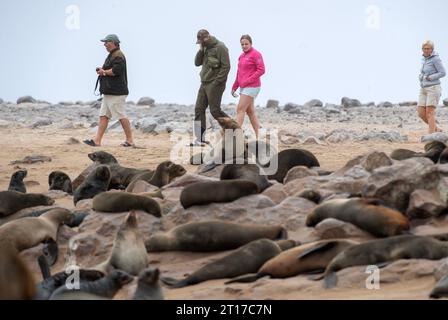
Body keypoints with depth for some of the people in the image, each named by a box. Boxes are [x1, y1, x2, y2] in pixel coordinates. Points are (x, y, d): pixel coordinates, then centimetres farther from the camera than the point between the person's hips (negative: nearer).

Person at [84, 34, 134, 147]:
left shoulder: (118, 55, -14)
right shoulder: (111, 55, 20)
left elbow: (116, 70, -25)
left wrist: (104, 72, -10)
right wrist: (102, 71, 7)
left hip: (116, 92, -11)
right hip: (109, 92, 11)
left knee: (121, 116, -6)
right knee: (103, 116, 6)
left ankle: (130, 140, 1)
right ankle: (97, 140, 3)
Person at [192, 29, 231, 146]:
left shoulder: (220, 47, -12)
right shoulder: (205, 48, 15)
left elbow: (226, 66, -17)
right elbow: (197, 63, 11)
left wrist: (216, 82, -19)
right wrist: (201, 50, -4)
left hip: (215, 85, -8)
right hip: (204, 84, 8)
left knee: (215, 111, -8)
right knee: (199, 109, 3)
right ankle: (200, 139, 3)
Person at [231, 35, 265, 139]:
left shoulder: (255, 54, -10)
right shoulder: (242, 56, 14)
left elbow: (261, 70, -17)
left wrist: (247, 81, -19)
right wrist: (234, 87, 13)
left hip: (252, 87, -9)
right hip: (244, 87, 9)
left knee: (240, 109, -11)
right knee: (250, 111, 9)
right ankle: (258, 137, 13)